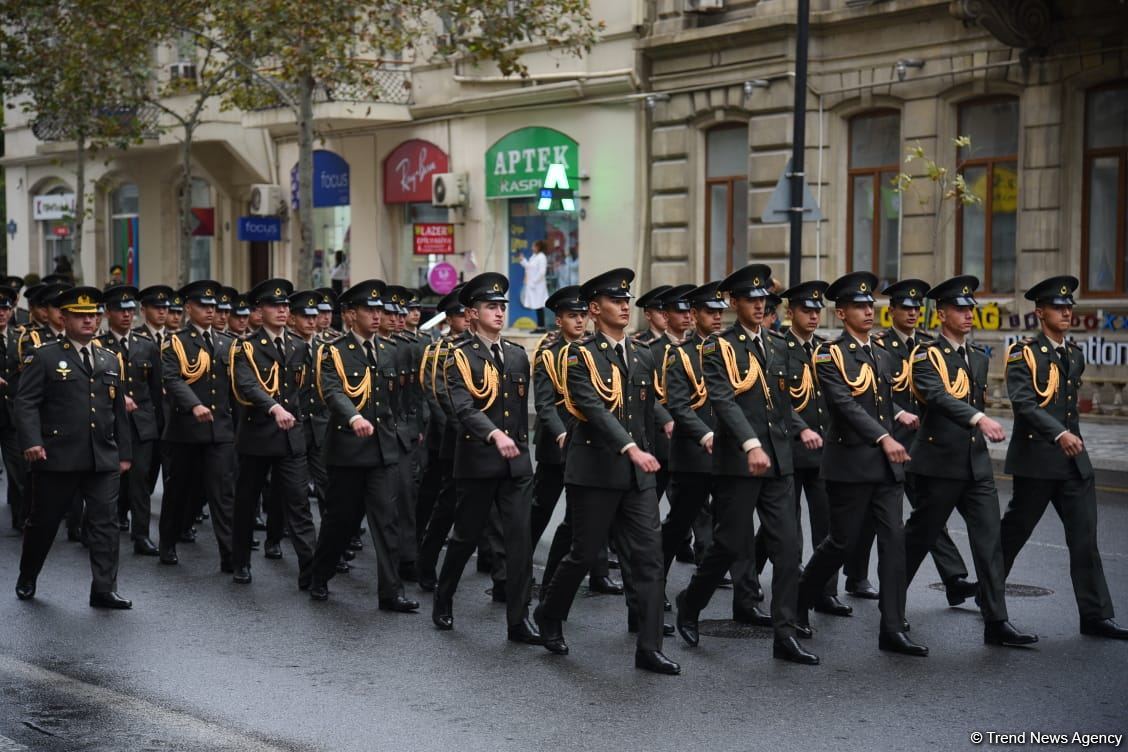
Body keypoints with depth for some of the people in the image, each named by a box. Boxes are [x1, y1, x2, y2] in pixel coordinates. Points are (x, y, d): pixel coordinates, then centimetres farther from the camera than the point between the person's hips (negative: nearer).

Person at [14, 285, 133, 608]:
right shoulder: (44, 357, -1)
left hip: (103, 460, 4)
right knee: (44, 522, 9)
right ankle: (26, 580, 28)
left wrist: (124, 453, 14)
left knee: (105, 523, -2)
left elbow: (119, 411, 18)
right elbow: (25, 403, -7)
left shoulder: (109, 360, 15)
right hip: (57, 458, -4)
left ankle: (104, 590, 2)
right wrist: (32, 441, -20)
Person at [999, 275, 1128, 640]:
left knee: (1085, 537, 0)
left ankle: (1096, 616, 0)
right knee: (1015, 531, 6)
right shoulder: (1023, 353, -9)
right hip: (1036, 459, -6)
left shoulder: (1075, 354, 14)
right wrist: (1059, 434, -32)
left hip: (1075, 460, 6)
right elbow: (1023, 402, -21)